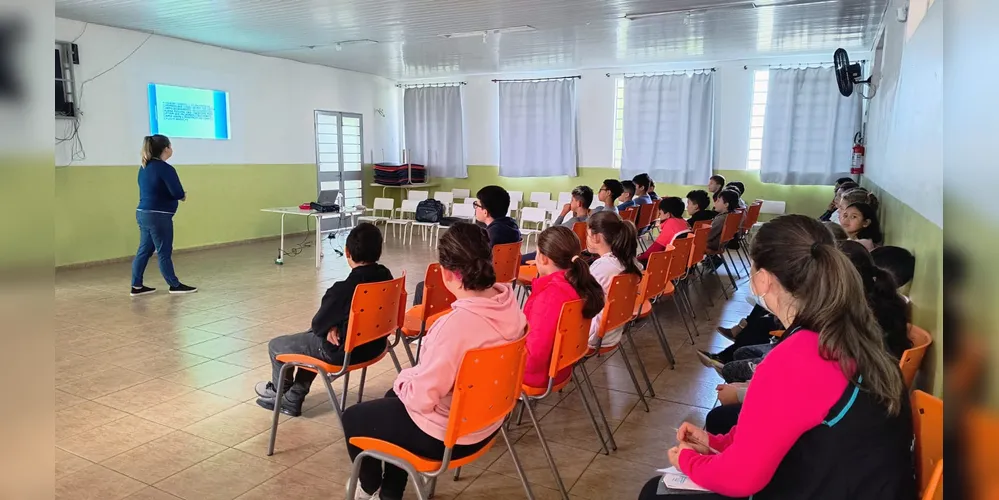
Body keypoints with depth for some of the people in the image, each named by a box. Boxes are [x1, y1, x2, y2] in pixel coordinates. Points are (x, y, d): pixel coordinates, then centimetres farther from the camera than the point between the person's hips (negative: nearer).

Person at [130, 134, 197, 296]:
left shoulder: (144, 167, 12)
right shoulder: (165, 168, -16)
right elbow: (179, 194, -20)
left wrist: (179, 195, 4)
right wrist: (182, 195, 3)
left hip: (143, 213, 9)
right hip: (158, 216, -9)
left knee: (144, 250, 13)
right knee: (164, 252, 1)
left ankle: (136, 286, 17)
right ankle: (175, 285, 12)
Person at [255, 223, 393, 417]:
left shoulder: (343, 289, -29)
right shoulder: (385, 276, -7)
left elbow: (318, 323, -13)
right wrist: (336, 326, -4)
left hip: (343, 352, -8)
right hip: (374, 345, 8)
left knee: (275, 345, 14)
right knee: (310, 336, 33)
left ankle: (279, 391, 44)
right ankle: (292, 400, 38)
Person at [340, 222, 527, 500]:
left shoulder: (456, 324, -37)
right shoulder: (507, 300, -11)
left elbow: (420, 398, -28)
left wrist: (403, 378, -7)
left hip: (445, 435, -8)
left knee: (352, 418, 17)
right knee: (393, 397, 32)